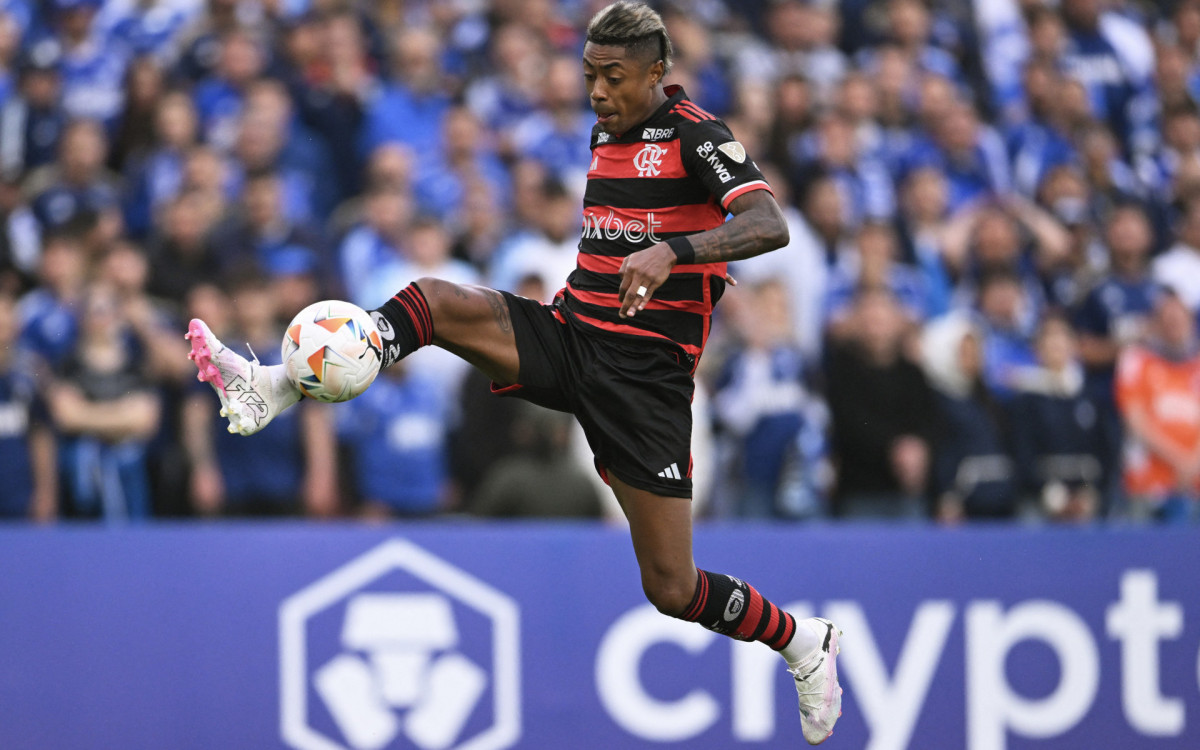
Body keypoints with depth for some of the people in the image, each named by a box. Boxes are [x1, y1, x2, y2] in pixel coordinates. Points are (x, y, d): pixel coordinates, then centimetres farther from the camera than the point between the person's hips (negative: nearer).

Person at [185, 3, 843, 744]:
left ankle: (803, 642, 20)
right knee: (435, 301, -18)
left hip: (644, 371, -7)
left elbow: (770, 225, -26)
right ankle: (274, 387, -26)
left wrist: (674, 253, -38)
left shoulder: (698, 136, -10)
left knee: (672, 589, -5)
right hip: (568, 338, 7)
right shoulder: (607, 133, 13)